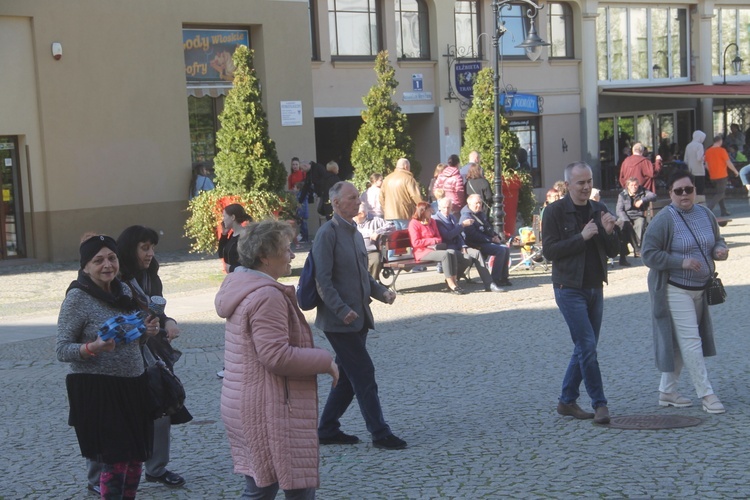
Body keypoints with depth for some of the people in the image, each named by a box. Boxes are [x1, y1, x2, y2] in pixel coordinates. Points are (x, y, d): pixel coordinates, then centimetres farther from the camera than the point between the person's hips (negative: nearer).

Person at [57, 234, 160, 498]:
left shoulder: (124, 290, 8)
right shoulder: (77, 298, -12)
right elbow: (61, 350, -12)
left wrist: (146, 329, 1)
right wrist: (93, 348, -29)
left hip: (132, 385, 7)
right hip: (97, 389, -7)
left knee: (136, 456, 12)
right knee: (116, 459, -7)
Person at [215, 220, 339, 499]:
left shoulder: (245, 289, 13)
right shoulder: (266, 297, -20)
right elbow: (277, 356, -25)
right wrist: (325, 361, -15)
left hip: (246, 408, 11)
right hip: (270, 412, -11)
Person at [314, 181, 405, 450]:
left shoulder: (354, 233, 15)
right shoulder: (327, 234, -13)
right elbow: (323, 280, -18)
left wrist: (381, 292, 6)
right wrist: (343, 311, -23)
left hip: (358, 317, 9)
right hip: (339, 320, -9)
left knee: (348, 377, 13)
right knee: (364, 375, -5)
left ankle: (328, 429, 23)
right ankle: (379, 433, 2)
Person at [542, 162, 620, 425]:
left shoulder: (599, 209, 8)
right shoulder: (555, 211, -8)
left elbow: (613, 252, 9)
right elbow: (549, 251, -15)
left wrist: (609, 232, -11)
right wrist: (582, 237, -20)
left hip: (595, 288, 6)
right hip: (569, 289, -6)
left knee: (584, 348, 10)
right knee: (587, 347, -10)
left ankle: (567, 401, 20)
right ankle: (599, 404, -3)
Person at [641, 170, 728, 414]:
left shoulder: (705, 214, 5)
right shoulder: (664, 219, -14)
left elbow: (717, 240, 19)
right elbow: (648, 254, -16)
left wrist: (720, 250, -6)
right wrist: (681, 262, -23)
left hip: (700, 289, 7)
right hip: (675, 290, -7)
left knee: (680, 342, 13)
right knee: (690, 340, -8)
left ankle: (667, 391, 23)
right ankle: (706, 394, -2)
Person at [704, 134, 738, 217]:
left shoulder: (708, 151, 3)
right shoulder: (722, 150, -13)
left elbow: (707, 165, 8)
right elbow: (729, 163, -12)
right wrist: (735, 171, 2)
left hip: (713, 176, 6)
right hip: (722, 175, -6)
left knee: (720, 193, 16)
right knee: (720, 194, -3)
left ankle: (724, 211, 18)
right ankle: (708, 208, -18)